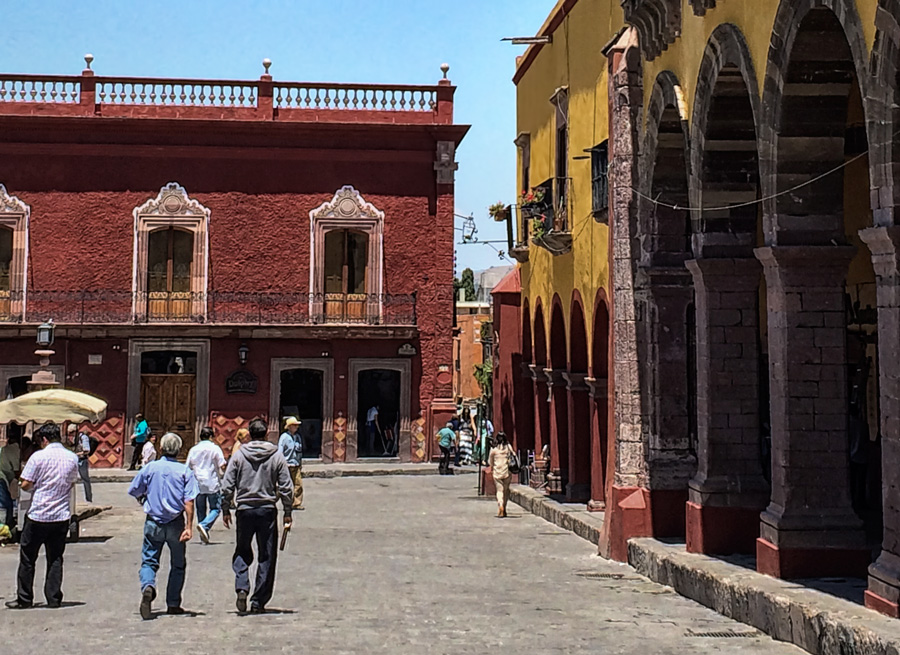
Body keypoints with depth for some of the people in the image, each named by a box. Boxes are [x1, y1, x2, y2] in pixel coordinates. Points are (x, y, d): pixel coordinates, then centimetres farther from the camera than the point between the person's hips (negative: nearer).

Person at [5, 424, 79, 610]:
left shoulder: (38, 457, -10)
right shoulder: (72, 458, 2)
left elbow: (25, 485, -9)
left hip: (38, 515, -3)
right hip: (62, 516, 4)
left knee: (28, 558, 8)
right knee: (55, 558, 11)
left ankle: (24, 599, 12)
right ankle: (54, 598, 10)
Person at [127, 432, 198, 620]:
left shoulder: (150, 468, -1)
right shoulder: (184, 471, -5)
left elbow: (135, 492, 7)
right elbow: (189, 501, -12)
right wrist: (188, 527, -13)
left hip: (153, 522, 0)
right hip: (176, 523, 0)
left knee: (149, 560, 4)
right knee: (178, 564, 14)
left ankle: (148, 587, -26)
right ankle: (173, 604, 16)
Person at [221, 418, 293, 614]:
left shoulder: (239, 455, 0)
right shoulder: (277, 456, 0)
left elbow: (227, 486, 0)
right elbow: (286, 487, 0)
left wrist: (226, 509, 10)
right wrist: (288, 513, 8)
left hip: (244, 509, 1)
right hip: (268, 510, -1)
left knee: (242, 552, 17)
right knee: (267, 557, 7)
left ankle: (242, 588, -6)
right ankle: (258, 601, 6)